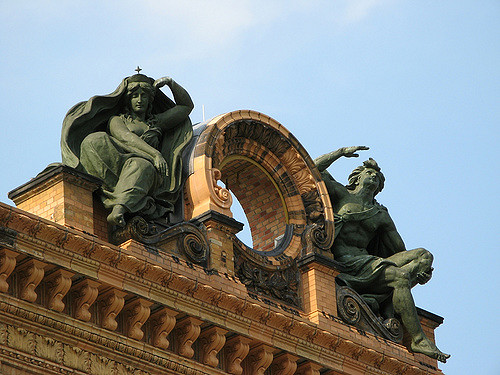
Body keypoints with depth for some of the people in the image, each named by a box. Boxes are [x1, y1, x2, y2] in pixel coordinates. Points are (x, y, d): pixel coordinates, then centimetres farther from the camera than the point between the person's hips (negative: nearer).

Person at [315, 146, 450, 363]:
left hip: (368, 262, 6)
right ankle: (418, 340, -30)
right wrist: (342, 152, 7)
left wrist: (421, 267, -1)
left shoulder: (381, 215, 25)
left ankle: (389, 306, -33)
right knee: (399, 276, -27)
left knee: (424, 255, -11)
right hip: (345, 261, -6)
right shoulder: (342, 195, 14)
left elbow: (400, 249, 18)